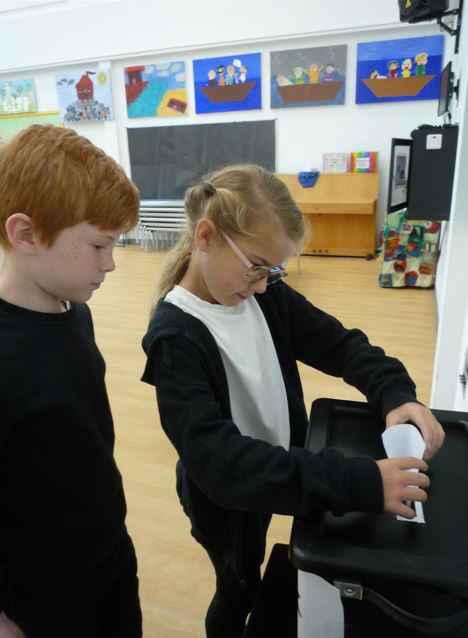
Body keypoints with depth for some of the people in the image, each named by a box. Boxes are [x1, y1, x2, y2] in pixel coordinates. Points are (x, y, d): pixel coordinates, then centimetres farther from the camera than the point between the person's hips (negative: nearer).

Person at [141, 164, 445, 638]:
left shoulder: (267, 295, -11)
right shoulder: (176, 337, -31)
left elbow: (337, 342, -5)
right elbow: (220, 461, -38)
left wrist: (396, 393, -24)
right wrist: (360, 485, -43)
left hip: (279, 475, 6)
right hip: (227, 498, -6)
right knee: (238, 589, 22)